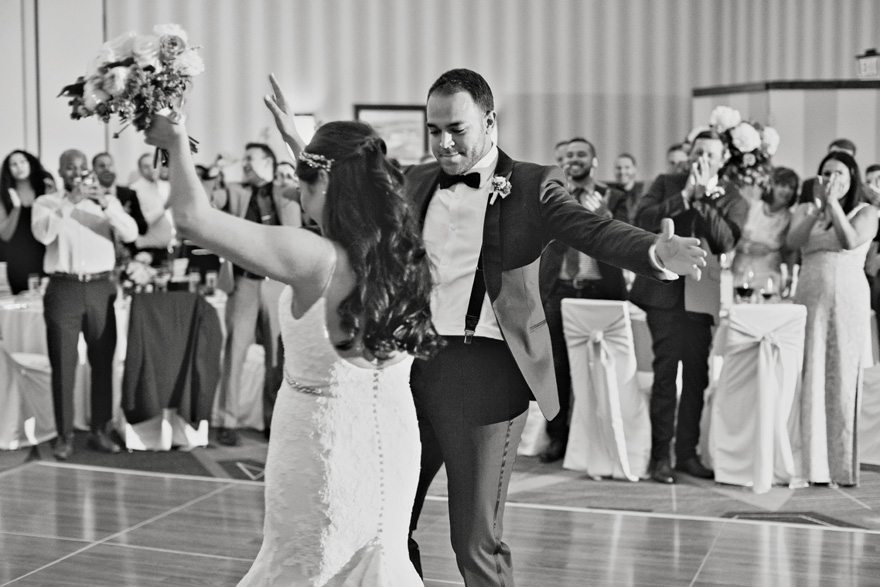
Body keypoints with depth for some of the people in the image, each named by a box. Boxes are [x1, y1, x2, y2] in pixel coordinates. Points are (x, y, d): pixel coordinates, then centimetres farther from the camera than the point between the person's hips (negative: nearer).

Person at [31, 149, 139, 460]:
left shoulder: (107, 202, 11)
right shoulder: (46, 202, 6)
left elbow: (130, 234, -4)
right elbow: (43, 233, -13)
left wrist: (105, 203, -16)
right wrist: (69, 202, -18)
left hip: (101, 288, 2)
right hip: (63, 289, -2)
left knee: (103, 362, 4)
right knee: (63, 364, 0)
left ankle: (99, 430, 14)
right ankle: (64, 434, 7)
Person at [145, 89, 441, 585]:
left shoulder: (314, 258, -22)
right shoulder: (400, 250, -3)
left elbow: (193, 217, -20)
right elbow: (346, 196, 21)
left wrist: (177, 142, -4)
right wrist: (296, 140, 29)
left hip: (326, 446, -6)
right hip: (392, 445, 7)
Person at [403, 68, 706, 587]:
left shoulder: (531, 185, -4)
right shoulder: (417, 182, 11)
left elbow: (593, 229, -19)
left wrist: (656, 249, -37)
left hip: (484, 369, -5)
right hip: (411, 362, 5)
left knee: (476, 540, 1)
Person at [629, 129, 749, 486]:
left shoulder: (732, 199, 7)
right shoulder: (666, 184, 8)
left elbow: (727, 242, -10)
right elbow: (643, 222, -8)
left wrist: (703, 199, -14)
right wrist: (685, 195, -12)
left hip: (702, 295, 2)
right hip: (664, 291, -2)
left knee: (696, 375, 5)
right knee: (666, 371, -5)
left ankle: (687, 453, 15)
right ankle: (660, 455, 1)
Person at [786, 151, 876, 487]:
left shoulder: (865, 212, 5)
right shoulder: (805, 210, 13)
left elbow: (851, 241, -14)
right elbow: (793, 242, -6)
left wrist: (833, 202, -14)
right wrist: (818, 204, -13)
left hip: (849, 301, -2)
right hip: (810, 299, 2)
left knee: (842, 382, 0)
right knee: (809, 381, -1)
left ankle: (843, 466, 7)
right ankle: (810, 464, 4)